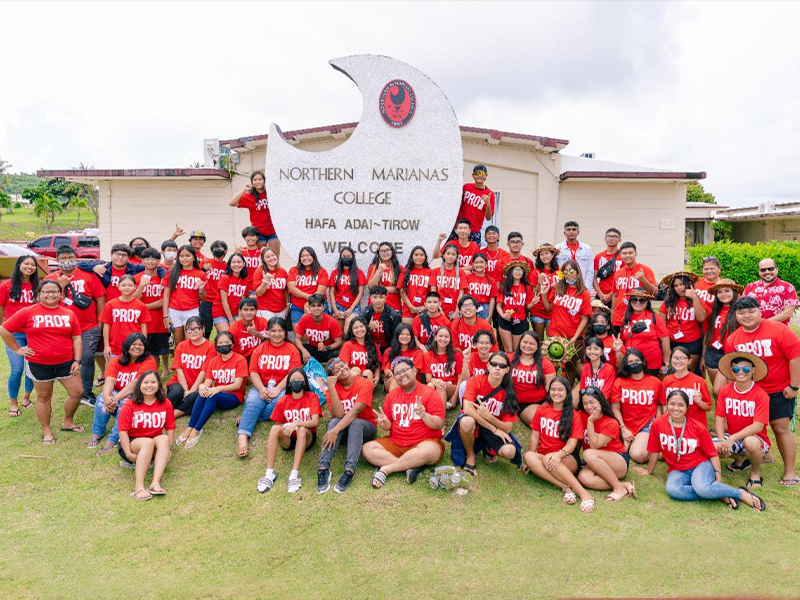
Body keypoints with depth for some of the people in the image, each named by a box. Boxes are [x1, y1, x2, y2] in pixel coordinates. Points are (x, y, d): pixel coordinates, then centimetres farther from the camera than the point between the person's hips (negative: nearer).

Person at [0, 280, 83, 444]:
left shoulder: (69, 314, 1)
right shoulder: (28, 312, -5)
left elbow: (76, 338, 3)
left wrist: (77, 360, -2)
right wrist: (17, 350, 0)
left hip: (66, 362, 2)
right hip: (39, 364, -2)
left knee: (77, 392, 5)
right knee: (43, 397, 11)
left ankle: (67, 422, 28)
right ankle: (46, 431, 26)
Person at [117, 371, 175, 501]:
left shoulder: (165, 404, 0)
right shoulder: (130, 406, -7)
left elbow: (170, 428, 0)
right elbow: (123, 430, -12)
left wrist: (168, 448, -12)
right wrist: (128, 454, -20)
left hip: (156, 443, 3)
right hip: (132, 443, -2)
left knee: (164, 439, -30)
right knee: (148, 442, -34)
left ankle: (155, 483, -44)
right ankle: (139, 486, -44)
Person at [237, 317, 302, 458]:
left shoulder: (292, 350, 8)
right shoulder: (260, 349, 14)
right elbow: (253, 372, 3)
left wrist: (277, 389, -18)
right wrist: (261, 389, -15)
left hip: (283, 388, -1)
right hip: (261, 387, 2)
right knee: (252, 402, -28)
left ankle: (246, 418, -25)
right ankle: (242, 437, -44)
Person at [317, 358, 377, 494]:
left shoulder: (364, 383, -15)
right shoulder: (333, 388, -6)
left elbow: (355, 411, -26)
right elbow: (339, 414, -21)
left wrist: (335, 431, -35)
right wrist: (331, 387, -26)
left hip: (365, 427, -2)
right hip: (343, 427, 2)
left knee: (356, 422, -34)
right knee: (334, 421, -30)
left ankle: (349, 470, -43)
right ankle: (323, 468, -38)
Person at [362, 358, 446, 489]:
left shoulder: (429, 393, -4)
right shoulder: (391, 395, 11)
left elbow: (439, 424, -9)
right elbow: (388, 426, 12)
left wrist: (424, 415, -28)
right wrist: (384, 423, -12)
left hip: (424, 442, -4)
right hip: (395, 443, 5)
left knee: (430, 450, -38)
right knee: (367, 449, -15)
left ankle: (385, 469, -25)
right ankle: (410, 467, -24)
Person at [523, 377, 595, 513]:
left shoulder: (574, 416, 1)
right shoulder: (542, 410, 8)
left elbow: (572, 443, -9)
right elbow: (535, 436, 8)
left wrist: (558, 455, -29)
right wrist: (533, 459, -3)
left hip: (567, 460, -3)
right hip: (543, 456, 3)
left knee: (548, 459, -36)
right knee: (528, 456, -31)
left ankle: (584, 494, -39)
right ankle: (566, 488, -37)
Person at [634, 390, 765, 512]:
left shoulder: (698, 428, -6)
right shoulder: (658, 424, -6)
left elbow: (712, 453, 2)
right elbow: (654, 451, 5)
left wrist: (718, 476, -7)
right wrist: (649, 471, 14)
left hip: (700, 465, -1)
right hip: (677, 470, 1)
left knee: (702, 488, -36)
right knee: (672, 490, -34)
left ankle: (742, 494, -9)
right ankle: (721, 496, -19)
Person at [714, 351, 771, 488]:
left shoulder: (760, 395, -15)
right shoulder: (725, 391, -3)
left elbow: (758, 426, -21)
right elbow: (719, 417, -5)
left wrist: (732, 438, -29)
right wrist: (722, 440, -21)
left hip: (755, 438, -5)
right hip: (731, 437, 5)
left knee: (750, 442, -40)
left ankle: (755, 473, -5)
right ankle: (741, 459, 14)